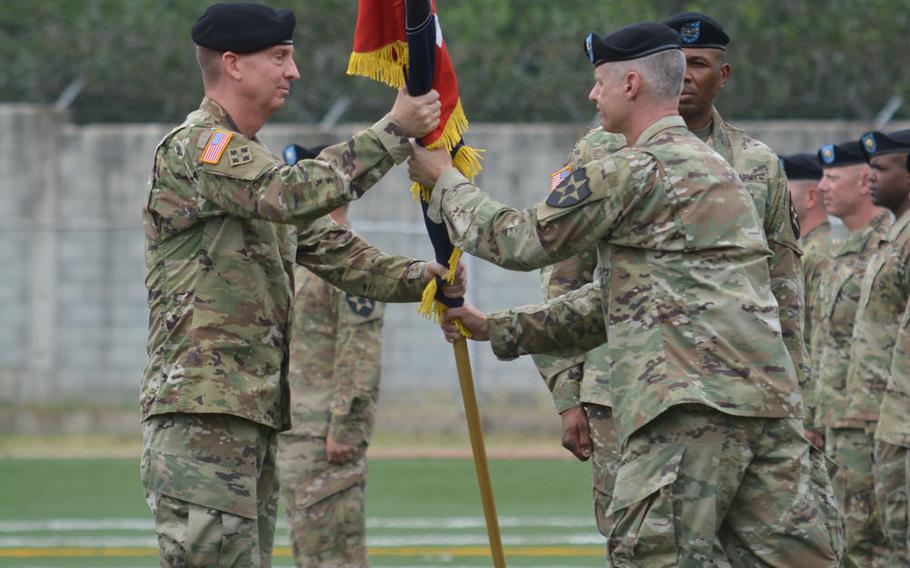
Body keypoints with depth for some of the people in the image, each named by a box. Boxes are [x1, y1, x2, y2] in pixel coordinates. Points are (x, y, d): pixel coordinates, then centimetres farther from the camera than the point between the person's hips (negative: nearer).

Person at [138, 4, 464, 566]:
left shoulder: (256, 163, 22)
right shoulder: (194, 148, -10)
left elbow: (335, 250, 20)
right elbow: (295, 193, -26)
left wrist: (418, 277, 4)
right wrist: (394, 131, -22)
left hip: (254, 411, 10)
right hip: (201, 410, -10)